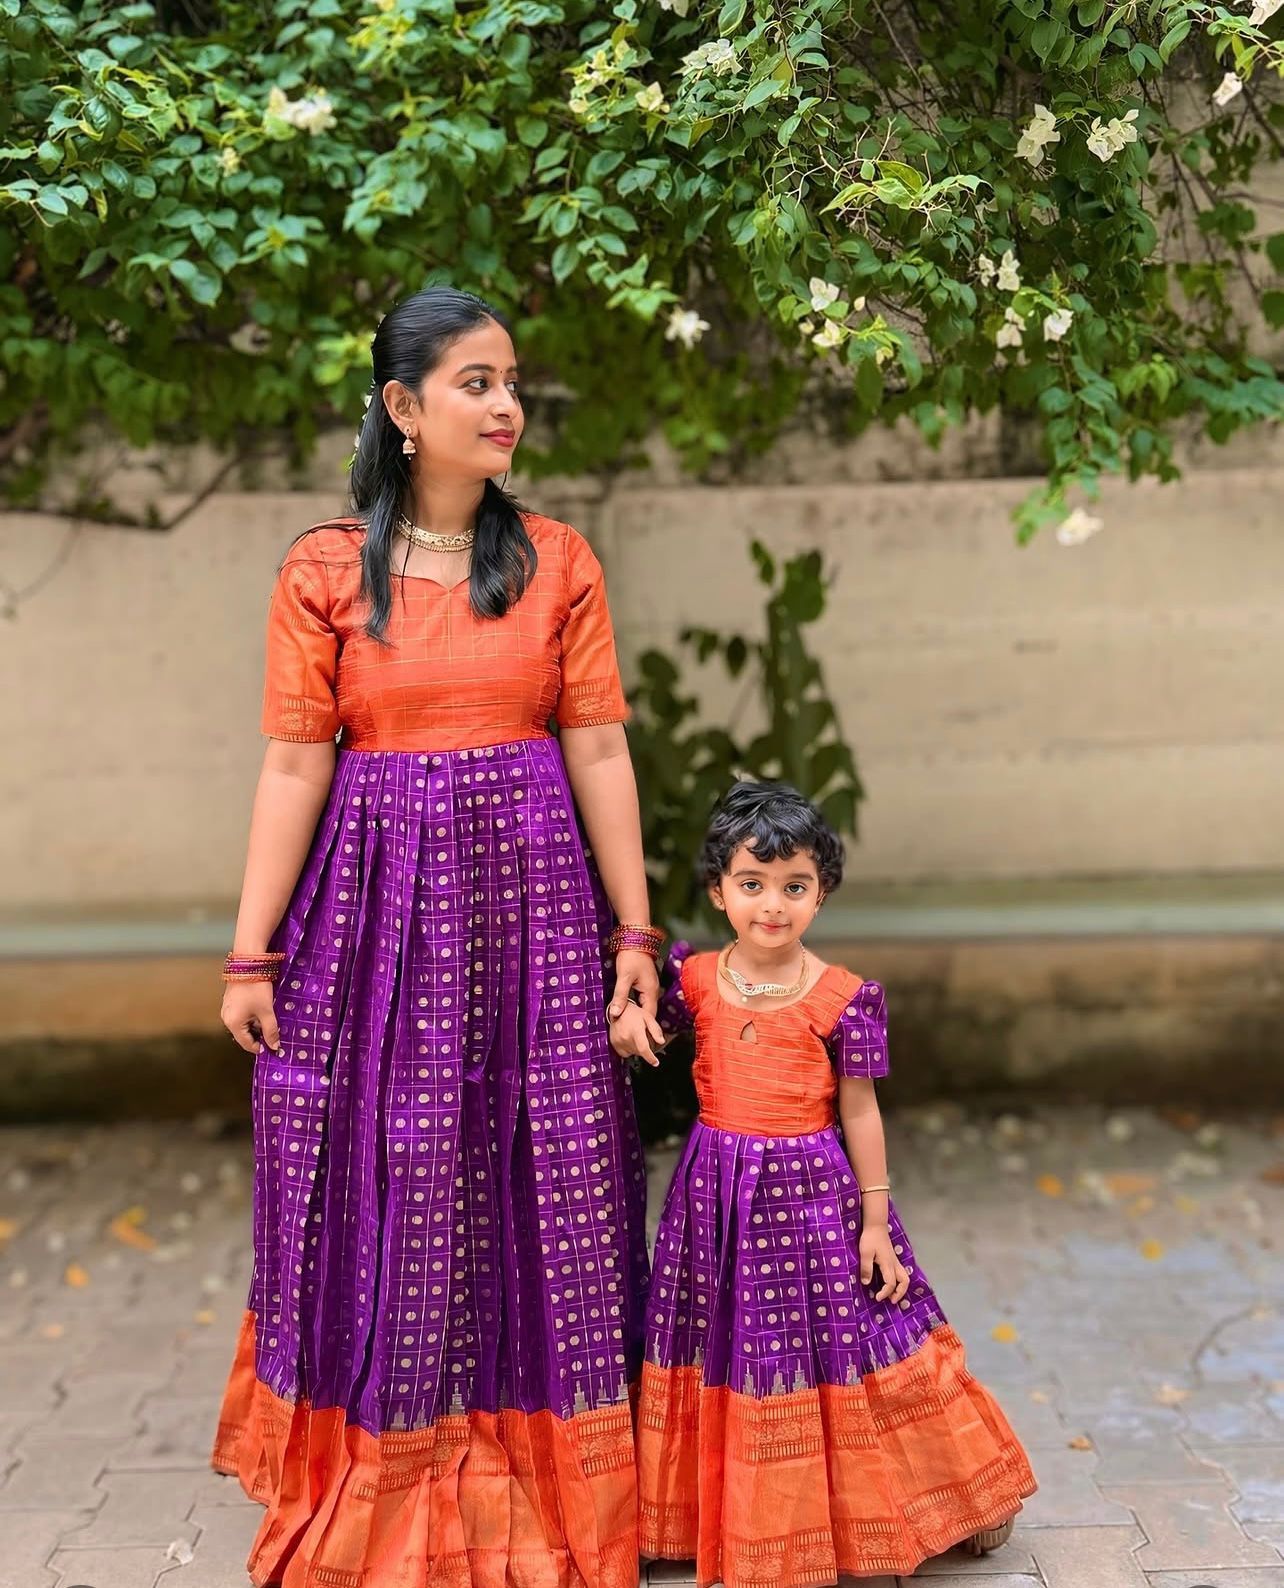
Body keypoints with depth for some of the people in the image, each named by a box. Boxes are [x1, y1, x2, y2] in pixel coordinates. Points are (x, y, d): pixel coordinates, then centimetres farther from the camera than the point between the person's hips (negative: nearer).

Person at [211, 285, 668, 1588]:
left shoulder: (556, 562, 3)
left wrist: (632, 932, -1)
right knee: (386, 1191, 5)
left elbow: (600, 754, 2)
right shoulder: (325, 571, -1)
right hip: (379, 895, -1)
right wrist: (251, 954, -6)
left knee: (536, 1183, 5)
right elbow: (295, 767, -3)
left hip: (529, 893, 1)